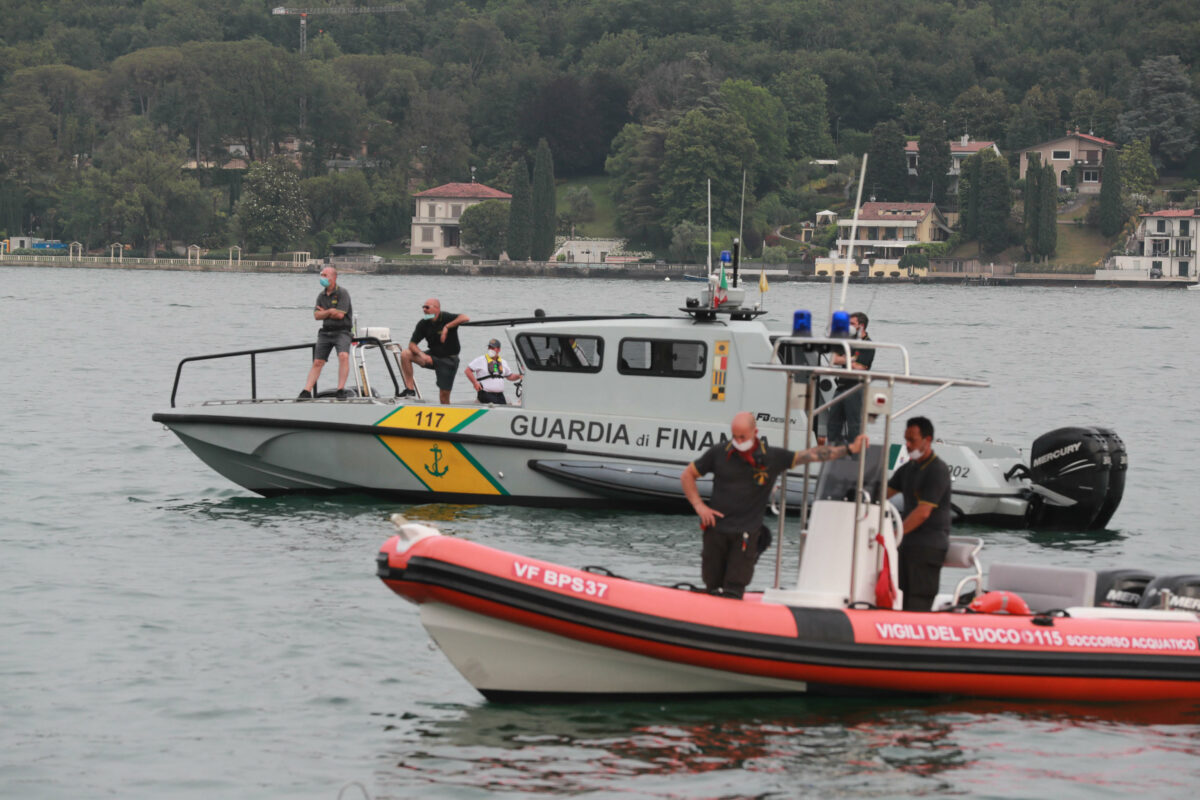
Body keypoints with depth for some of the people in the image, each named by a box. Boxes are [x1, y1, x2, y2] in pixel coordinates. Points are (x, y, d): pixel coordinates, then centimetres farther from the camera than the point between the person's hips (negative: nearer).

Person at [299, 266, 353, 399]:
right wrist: (331, 311, -10)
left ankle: (341, 390, -28)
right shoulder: (321, 296, 13)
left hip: (341, 332, -6)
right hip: (325, 332, 6)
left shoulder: (342, 293, -6)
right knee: (317, 362, 3)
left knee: (343, 356, -28)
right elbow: (316, 315, 3)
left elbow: (340, 314, -16)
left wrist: (324, 312, -2)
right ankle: (306, 391, 3)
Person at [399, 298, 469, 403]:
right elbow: (412, 344, -5)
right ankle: (409, 389, -14)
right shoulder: (423, 324, -3)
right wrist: (422, 355, -25)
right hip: (432, 356, 4)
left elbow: (465, 318, -32)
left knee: (444, 394, -7)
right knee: (405, 355, -14)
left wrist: (447, 327, -34)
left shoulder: (446, 318, -16)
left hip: (449, 359, -4)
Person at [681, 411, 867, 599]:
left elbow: (812, 455, 4)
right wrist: (699, 506, -2)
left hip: (746, 534, -1)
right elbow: (687, 476, 9)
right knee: (712, 587, 5)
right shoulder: (719, 453, 0)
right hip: (716, 529, 1)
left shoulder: (772, 457, -1)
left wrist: (849, 450, 1)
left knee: (732, 592, -6)